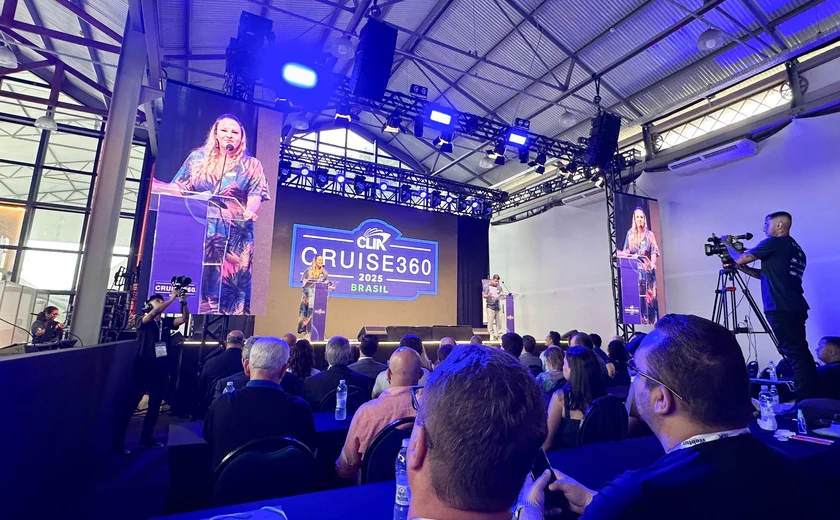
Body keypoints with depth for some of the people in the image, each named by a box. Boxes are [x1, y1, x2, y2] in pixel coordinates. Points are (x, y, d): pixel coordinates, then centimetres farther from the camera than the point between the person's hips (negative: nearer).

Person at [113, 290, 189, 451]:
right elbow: (154, 313, -23)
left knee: (155, 407, 12)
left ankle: (146, 438, 25)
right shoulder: (141, 321, -2)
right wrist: (172, 298, -24)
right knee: (130, 406, -1)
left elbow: (184, 318, -3)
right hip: (142, 370, -5)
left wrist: (184, 302, -18)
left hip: (161, 372, 5)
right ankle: (117, 442, 8)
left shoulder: (166, 322, 9)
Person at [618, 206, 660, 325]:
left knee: (649, 294, -1)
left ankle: (651, 319, 4)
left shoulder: (649, 234, 3)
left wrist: (652, 263, -17)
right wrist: (620, 253, -10)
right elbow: (626, 251, 11)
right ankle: (640, 319, 3)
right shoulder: (630, 233, 8)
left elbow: (654, 251, -2)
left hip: (647, 269, -1)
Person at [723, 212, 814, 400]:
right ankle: (811, 396, 17)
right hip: (796, 308, 9)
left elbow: (740, 259, -5)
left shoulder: (774, 243, -7)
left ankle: (804, 400, -6)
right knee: (800, 352, 12)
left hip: (781, 309, -9)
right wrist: (742, 268, 19)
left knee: (794, 353, -8)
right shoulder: (796, 249, 21)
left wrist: (728, 245, 12)